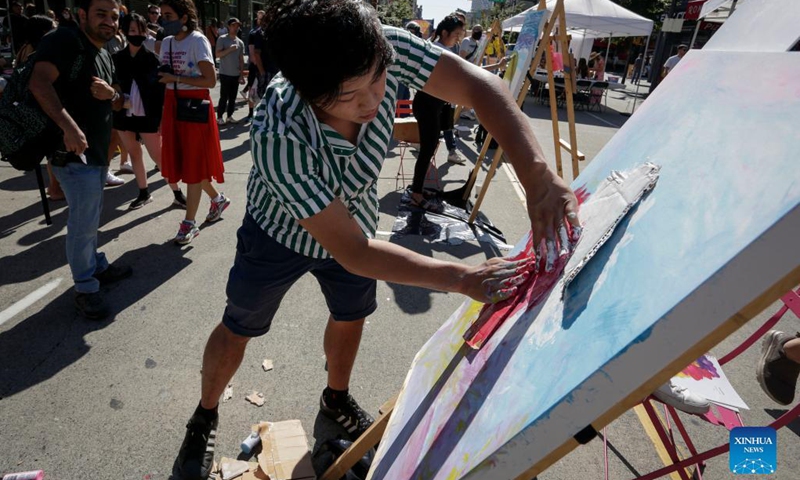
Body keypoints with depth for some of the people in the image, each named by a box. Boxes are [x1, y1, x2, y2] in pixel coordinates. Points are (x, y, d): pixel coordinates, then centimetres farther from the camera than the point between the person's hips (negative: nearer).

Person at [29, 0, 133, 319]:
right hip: (74, 152, -9)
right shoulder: (65, 39, -12)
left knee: (89, 220, 21)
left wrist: (112, 94, -4)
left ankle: (97, 267, 36)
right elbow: (40, 82, -27)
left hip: (98, 151, 9)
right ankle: (85, 289, 11)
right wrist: (69, 126, -37)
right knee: (84, 224, -2)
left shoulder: (104, 56, 15)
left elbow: (118, 104, 19)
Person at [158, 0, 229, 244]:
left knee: (193, 165, -2)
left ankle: (190, 223, 6)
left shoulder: (198, 41, -10)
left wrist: (176, 78, -19)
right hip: (173, 106, 8)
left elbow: (211, 80, -18)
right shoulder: (166, 42, 12)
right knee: (180, 162, 11)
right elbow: (167, 78, 17)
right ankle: (217, 199, 32)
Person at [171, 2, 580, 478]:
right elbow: (351, 251, -38)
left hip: (355, 219, 4)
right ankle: (205, 418, 44)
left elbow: (481, 86, -33)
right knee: (238, 329, 13)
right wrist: (462, 278, -41)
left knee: (350, 317, 21)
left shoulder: (383, 48, -33)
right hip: (282, 232, -4)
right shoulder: (278, 139, -42)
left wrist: (538, 174, -49)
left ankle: (337, 398, 52)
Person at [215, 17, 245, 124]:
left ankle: (229, 116, 17)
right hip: (225, 74, -5)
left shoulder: (240, 42, 10)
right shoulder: (222, 39, -4)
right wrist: (229, 49, -21)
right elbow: (218, 54, -10)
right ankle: (219, 117, 2)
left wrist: (242, 75, 7)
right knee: (224, 97, -5)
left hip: (236, 75, 5)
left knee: (233, 97, 8)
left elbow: (241, 60, 11)